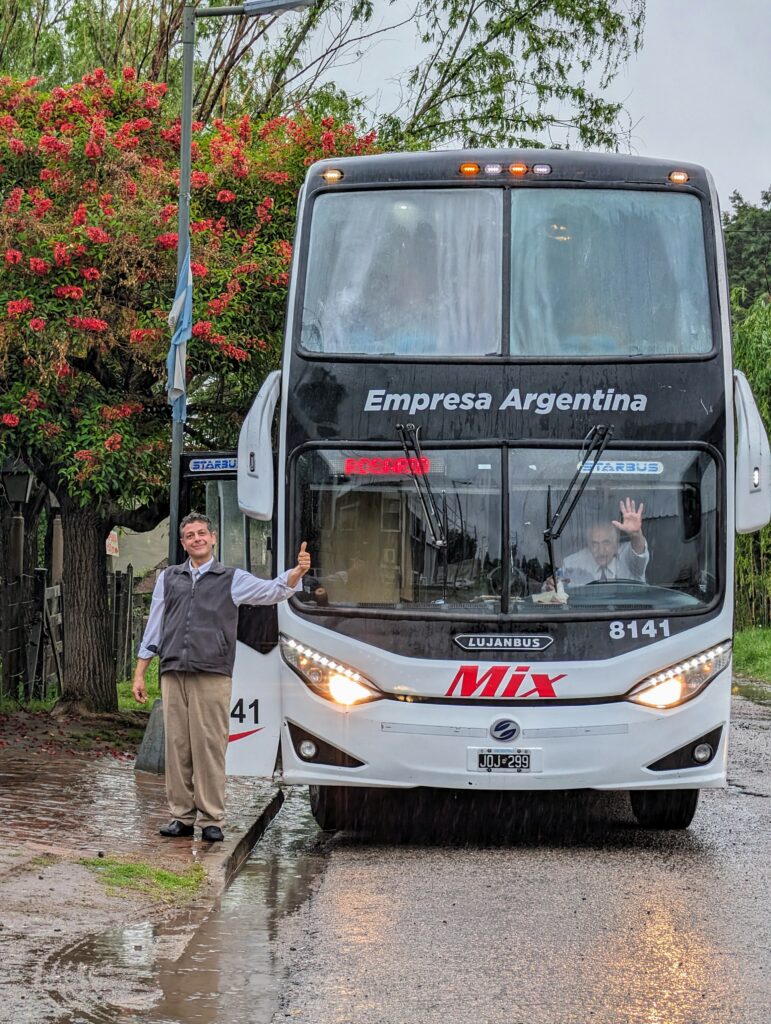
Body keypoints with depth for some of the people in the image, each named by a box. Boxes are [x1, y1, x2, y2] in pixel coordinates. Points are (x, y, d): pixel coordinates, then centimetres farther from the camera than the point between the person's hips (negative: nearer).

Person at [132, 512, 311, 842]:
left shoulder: (232, 579, 10)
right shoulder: (169, 578, 18)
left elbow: (273, 591, -2)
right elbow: (153, 630, 18)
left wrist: (297, 572, -22)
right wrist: (139, 674, 13)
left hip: (212, 676, -3)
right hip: (173, 675, 3)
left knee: (210, 746, -6)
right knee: (177, 746, 2)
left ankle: (211, 819, -2)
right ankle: (182, 816, 9)